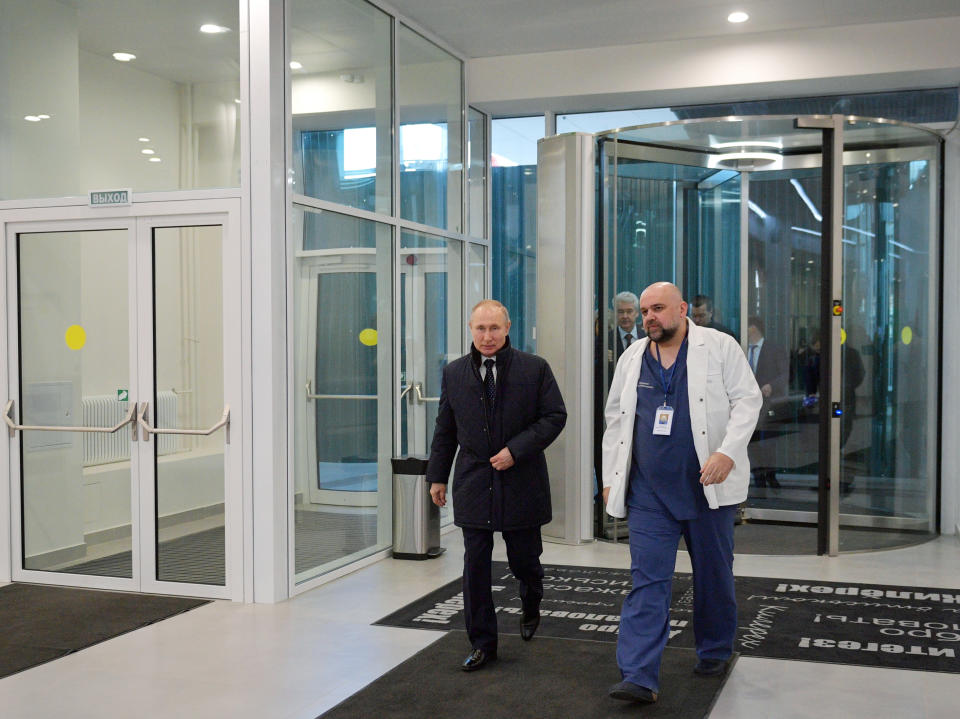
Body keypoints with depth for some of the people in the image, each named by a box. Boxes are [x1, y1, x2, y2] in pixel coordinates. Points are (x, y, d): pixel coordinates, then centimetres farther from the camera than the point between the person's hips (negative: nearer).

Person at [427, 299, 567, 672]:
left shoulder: (535, 368, -3)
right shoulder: (454, 373, 6)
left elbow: (555, 416, -4)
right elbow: (445, 430, 12)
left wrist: (516, 450, -14)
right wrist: (437, 476, 11)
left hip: (521, 484, -2)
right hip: (474, 484, 2)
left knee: (524, 559, 8)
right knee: (475, 566, 2)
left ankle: (531, 607, 42)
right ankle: (482, 643, 14)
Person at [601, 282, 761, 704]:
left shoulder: (719, 347, -1)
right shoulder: (632, 358, 10)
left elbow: (748, 400, -5)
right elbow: (615, 418, 15)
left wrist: (728, 452, -18)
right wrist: (610, 477, 11)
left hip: (707, 487, -2)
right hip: (649, 491, 2)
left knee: (714, 575, 12)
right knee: (647, 580, -4)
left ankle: (715, 651, 33)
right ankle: (639, 677, -6)